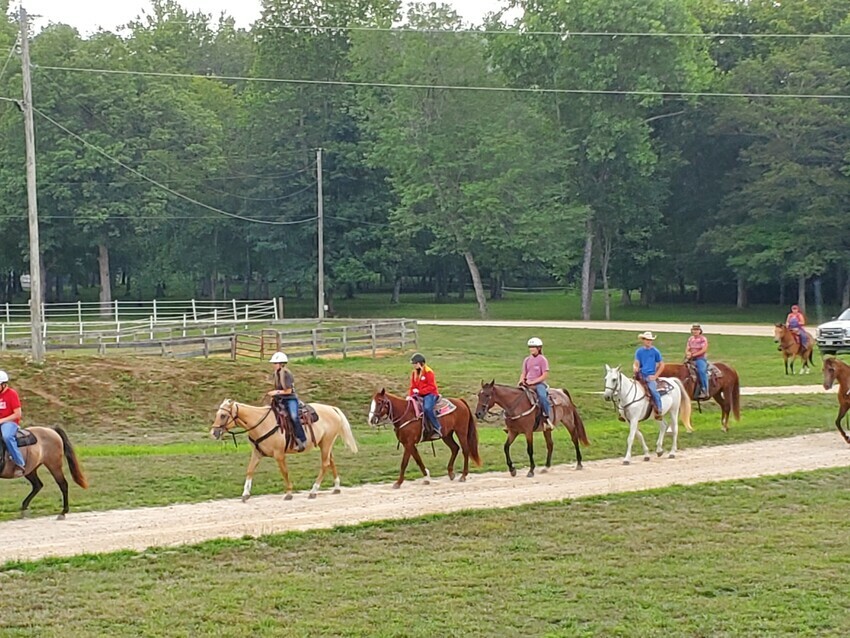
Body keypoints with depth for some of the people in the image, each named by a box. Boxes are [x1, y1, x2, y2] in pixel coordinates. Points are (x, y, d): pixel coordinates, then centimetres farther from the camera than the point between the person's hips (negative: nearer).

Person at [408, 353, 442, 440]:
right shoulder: (414, 373, 12)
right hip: (419, 396, 8)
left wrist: (419, 391, -20)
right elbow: (412, 387, 14)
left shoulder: (428, 372, -9)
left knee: (427, 408, -35)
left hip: (430, 394, -8)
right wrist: (410, 395, -5)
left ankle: (437, 429, -27)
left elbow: (432, 387, -14)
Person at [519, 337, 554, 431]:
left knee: (542, 396, -35)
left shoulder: (542, 360, -3)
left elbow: (545, 375, -9)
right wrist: (521, 380, -4)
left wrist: (533, 382, -16)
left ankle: (547, 418, -29)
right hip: (527, 384, 6)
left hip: (539, 383, -6)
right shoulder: (527, 360, 13)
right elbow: (523, 373, 18)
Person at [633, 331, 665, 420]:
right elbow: (636, 363, 5)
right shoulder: (639, 351, 8)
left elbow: (661, 365, 6)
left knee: (653, 390, -27)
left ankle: (659, 411, -20)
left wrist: (655, 376, -3)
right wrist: (636, 369, -19)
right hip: (641, 375, 3)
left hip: (650, 376, -3)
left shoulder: (655, 351, 2)